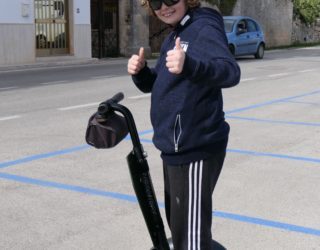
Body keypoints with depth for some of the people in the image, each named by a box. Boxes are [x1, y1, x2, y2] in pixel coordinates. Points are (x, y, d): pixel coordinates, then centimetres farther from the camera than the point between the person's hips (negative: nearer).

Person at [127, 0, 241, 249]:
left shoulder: (204, 29, -15)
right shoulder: (173, 37, 13)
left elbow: (230, 72, -32)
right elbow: (154, 85, 17)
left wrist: (188, 65, -50)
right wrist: (140, 71, -5)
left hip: (195, 149, -10)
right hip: (176, 148, 10)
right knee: (179, 223, 25)